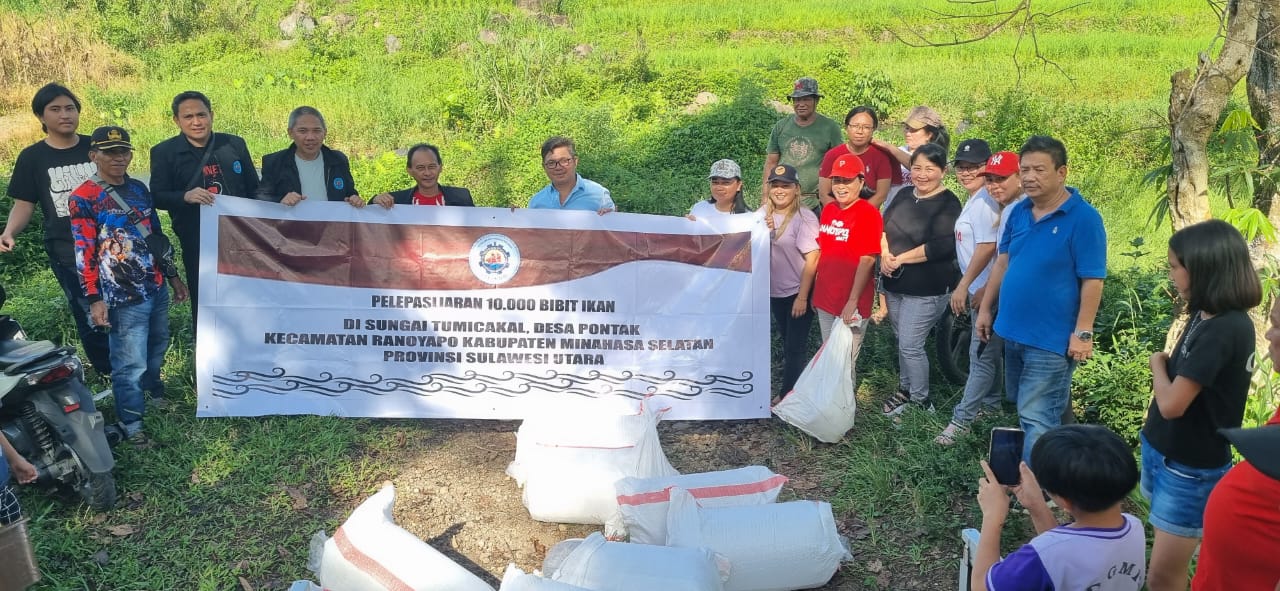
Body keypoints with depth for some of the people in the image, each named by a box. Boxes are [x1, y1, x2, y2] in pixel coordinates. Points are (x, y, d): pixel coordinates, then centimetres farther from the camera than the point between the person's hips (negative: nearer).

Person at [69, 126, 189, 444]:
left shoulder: (139, 189, 8)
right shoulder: (83, 199, -10)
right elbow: (84, 253, -12)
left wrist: (173, 276, 18)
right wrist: (95, 299, -16)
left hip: (156, 287, 7)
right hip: (123, 295, -7)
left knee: (157, 346, 24)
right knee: (131, 362, -3)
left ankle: (154, 388, 48)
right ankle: (131, 421, 13)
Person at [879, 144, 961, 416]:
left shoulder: (948, 204, -13)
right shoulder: (904, 195, 8)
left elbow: (943, 246, -24)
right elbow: (883, 226, 10)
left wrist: (901, 259, -19)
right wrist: (885, 255, -10)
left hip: (927, 290, -7)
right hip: (895, 284, 7)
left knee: (911, 345, -4)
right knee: (903, 341, 18)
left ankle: (920, 402, 12)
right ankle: (905, 389, 35)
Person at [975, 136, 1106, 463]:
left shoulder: (1083, 218, -15)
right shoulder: (1019, 211, 5)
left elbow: (1092, 280, -16)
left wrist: (1083, 333, -18)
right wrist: (986, 309, 12)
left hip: (1052, 337, -7)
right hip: (1013, 329, 8)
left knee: (1036, 417, -4)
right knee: (1023, 406, 22)